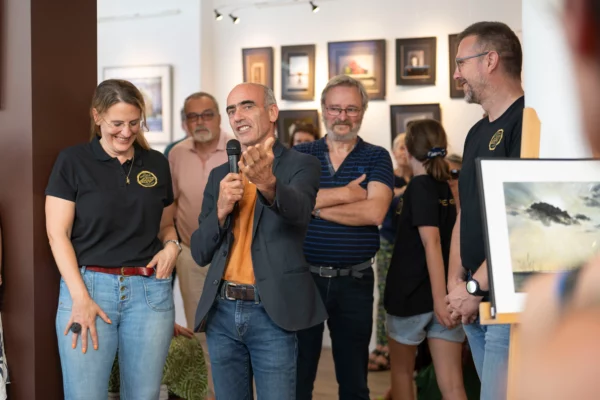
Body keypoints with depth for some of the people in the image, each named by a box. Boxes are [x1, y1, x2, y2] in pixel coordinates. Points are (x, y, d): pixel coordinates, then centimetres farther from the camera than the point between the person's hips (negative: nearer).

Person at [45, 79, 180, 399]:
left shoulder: (157, 163, 9)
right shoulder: (73, 161, -1)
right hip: (89, 285, -3)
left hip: (150, 290, 3)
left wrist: (171, 246, -3)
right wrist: (80, 297, -12)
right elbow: (57, 234, -4)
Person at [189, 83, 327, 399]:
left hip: (272, 314, -5)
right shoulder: (220, 175, 12)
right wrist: (221, 210, -10)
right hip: (222, 312, 5)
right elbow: (200, 253, 9)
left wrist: (267, 183, -46)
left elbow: (299, 210, -25)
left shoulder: (301, 165, -2)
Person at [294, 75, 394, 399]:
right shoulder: (299, 155, 5)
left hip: (355, 281, 0)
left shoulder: (376, 158, 1)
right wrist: (344, 193, -14)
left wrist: (310, 203, -13)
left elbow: (374, 212, -16)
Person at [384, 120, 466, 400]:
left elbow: (431, 243, -20)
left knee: (402, 372, 16)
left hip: (411, 295, -5)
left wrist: (438, 298, -23)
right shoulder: (450, 187, 10)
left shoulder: (419, 187, -11)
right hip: (446, 294, 6)